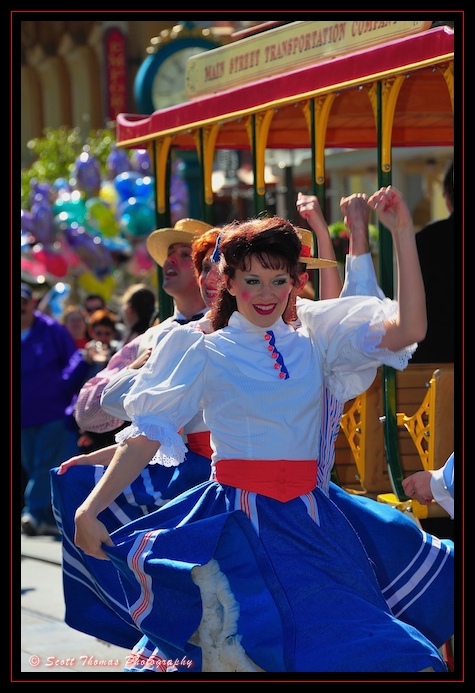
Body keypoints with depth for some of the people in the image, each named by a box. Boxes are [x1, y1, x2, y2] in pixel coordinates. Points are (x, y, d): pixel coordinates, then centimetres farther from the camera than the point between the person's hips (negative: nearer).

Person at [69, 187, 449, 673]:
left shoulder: (314, 345, 10)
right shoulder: (207, 355, 5)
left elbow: (408, 330, -2)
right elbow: (147, 436, 1)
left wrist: (402, 233, -7)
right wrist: (89, 511, -8)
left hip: (310, 520, 3)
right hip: (239, 520, -3)